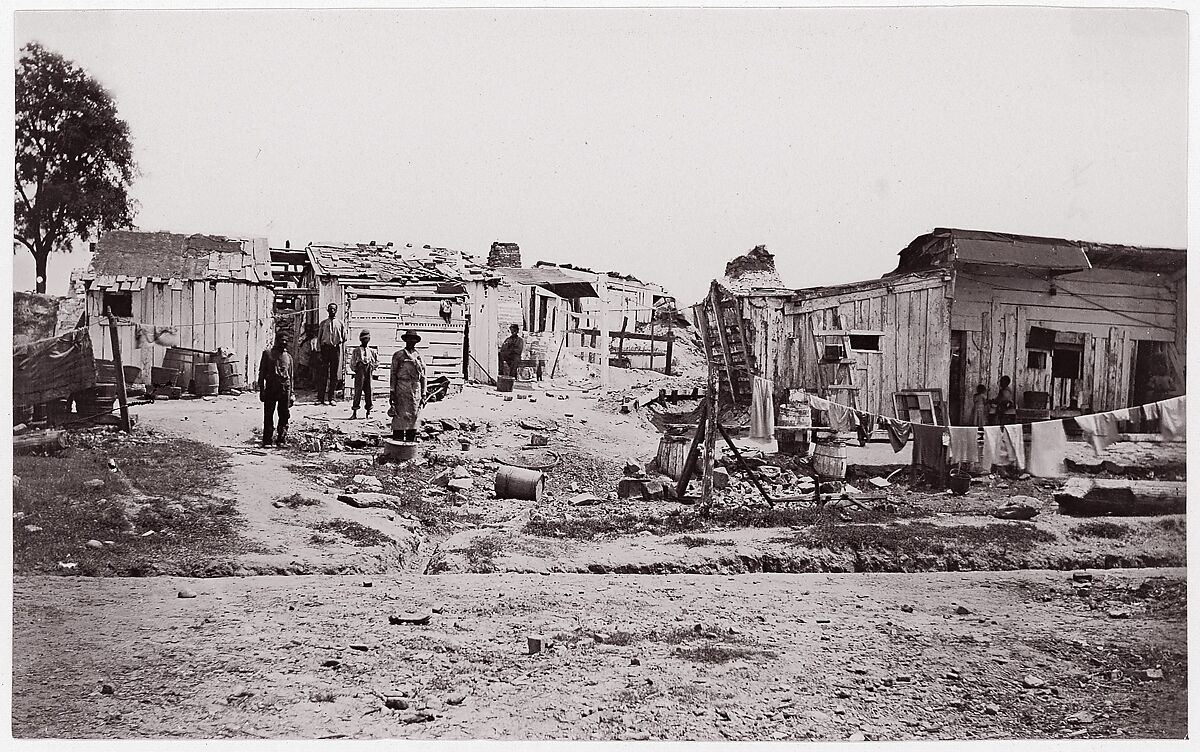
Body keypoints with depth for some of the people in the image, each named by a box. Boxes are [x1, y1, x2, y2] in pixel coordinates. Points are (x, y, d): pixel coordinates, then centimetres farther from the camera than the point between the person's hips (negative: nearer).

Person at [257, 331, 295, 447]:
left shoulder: (288, 356, 15)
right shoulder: (267, 353, 6)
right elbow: (261, 373, 5)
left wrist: (292, 393, 12)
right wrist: (261, 390, -2)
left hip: (285, 388, 3)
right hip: (271, 388, -3)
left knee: (284, 415, 2)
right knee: (268, 415, 1)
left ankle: (281, 439, 9)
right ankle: (267, 440, 6)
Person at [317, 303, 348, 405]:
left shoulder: (341, 323, 10)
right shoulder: (323, 323, 12)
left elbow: (344, 338, 10)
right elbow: (319, 337, 12)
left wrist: (340, 342, -9)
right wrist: (319, 350, 0)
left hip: (336, 348, 0)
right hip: (325, 347, 0)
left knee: (334, 375, 1)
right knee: (323, 374, -4)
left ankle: (331, 398, 6)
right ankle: (321, 397, -4)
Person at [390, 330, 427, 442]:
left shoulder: (419, 357, 15)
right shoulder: (398, 355, 5)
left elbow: (423, 377, 15)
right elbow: (393, 374, 3)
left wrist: (423, 395, 11)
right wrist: (392, 391, -4)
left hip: (416, 389, 4)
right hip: (401, 388, -4)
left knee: (414, 417, 5)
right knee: (400, 417, -7)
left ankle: (411, 442, 10)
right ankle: (398, 441, -6)